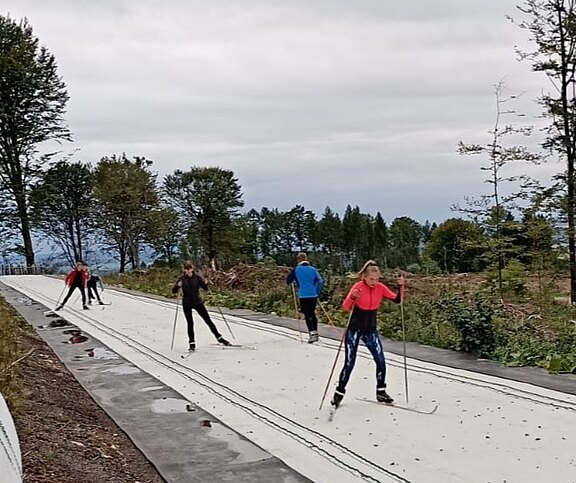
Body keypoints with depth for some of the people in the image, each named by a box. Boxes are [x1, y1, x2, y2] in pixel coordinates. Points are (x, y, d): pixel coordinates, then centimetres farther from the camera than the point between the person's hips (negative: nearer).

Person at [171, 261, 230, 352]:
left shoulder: (197, 277, -2)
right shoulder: (182, 279, -5)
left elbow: (205, 288, 3)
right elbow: (173, 291, -6)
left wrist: (205, 283, -18)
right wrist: (178, 286, -26)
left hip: (198, 302, 1)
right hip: (187, 304, -1)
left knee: (208, 320, 3)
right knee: (190, 323, -1)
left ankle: (219, 338, 12)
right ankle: (192, 344, 10)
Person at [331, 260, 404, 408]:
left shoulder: (380, 287, -4)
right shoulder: (358, 287, -19)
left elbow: (397, 300, 0)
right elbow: (345, 307, -29)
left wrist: (401, 287, -16)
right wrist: (352, 297, -49)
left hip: (371, 330, 4)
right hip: (354, 330, -4)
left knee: (380, 360, -3)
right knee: (349, 363, -3)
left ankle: (381, 392, 14)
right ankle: (339, 393, 13)